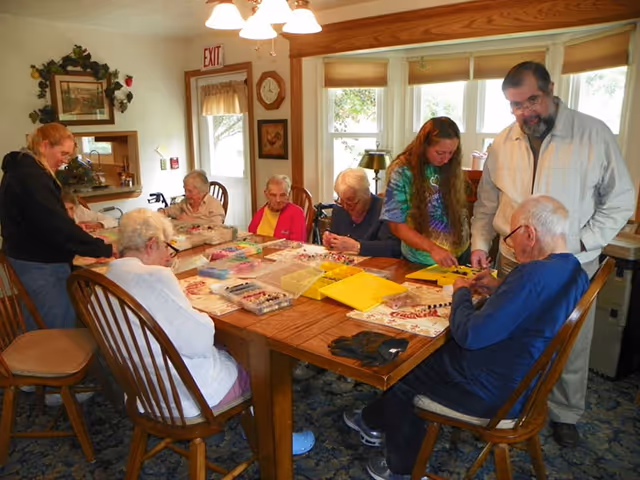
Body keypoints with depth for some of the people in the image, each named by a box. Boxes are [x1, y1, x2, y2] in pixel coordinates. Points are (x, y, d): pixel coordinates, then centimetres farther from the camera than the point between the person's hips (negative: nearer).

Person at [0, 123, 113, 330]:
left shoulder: (22, 169, 14)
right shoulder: (31, 177, -20)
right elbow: (56, 225, -26)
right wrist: (103, 248, -21)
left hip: (33, 264, 11)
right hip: (41, 268, -11)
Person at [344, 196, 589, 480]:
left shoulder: (533, 275, -31)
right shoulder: (573, 271, 0)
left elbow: (469, 336, -29)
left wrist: (461, 293, -12)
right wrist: (498, 290, 5)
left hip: (495, 393, -9)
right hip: (525, 381, 10)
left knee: (398, 373, 12)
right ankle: (373, 421, 38)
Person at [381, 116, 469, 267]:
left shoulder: (451, 167, -5)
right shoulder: (403, 172, -17)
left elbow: (460, 211, 3)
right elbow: (397, 225, -16)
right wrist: (432, 248, -26)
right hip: (422, 262, -3)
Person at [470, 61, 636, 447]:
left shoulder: (594, 134, -8)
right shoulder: (503, 145, 2)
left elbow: (620, 201, -5)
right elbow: (487, 204, 11)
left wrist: (578, 243, -14)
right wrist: (480, 244, 0)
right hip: (513, 263, 3)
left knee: (570, 348, 13)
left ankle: (566, 415, 36)